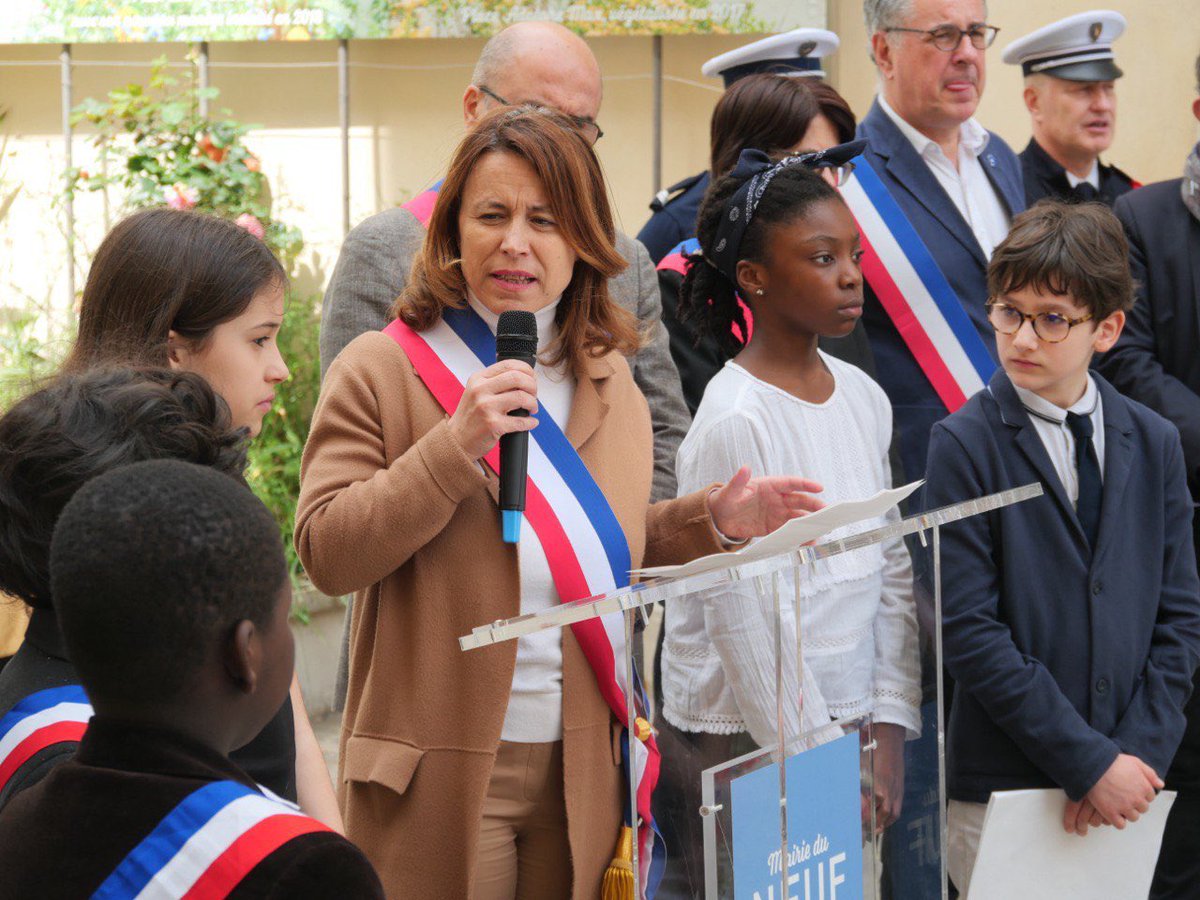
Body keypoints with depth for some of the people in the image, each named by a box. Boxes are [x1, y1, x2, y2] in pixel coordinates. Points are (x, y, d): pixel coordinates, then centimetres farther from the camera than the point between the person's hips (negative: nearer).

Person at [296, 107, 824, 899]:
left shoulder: (609, 381, 12)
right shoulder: (382, 371, -5)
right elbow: (326, 552, -14)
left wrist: (710, 521, 4)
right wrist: (455, 444, -22)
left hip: (584, 770, 5)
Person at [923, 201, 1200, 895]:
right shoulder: (964, 445, -6)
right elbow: (969, 630, -12)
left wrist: (1139, 753, -7)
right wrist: (1090, 762, -15)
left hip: (1123, 783, 4)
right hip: (999, 789, -3)